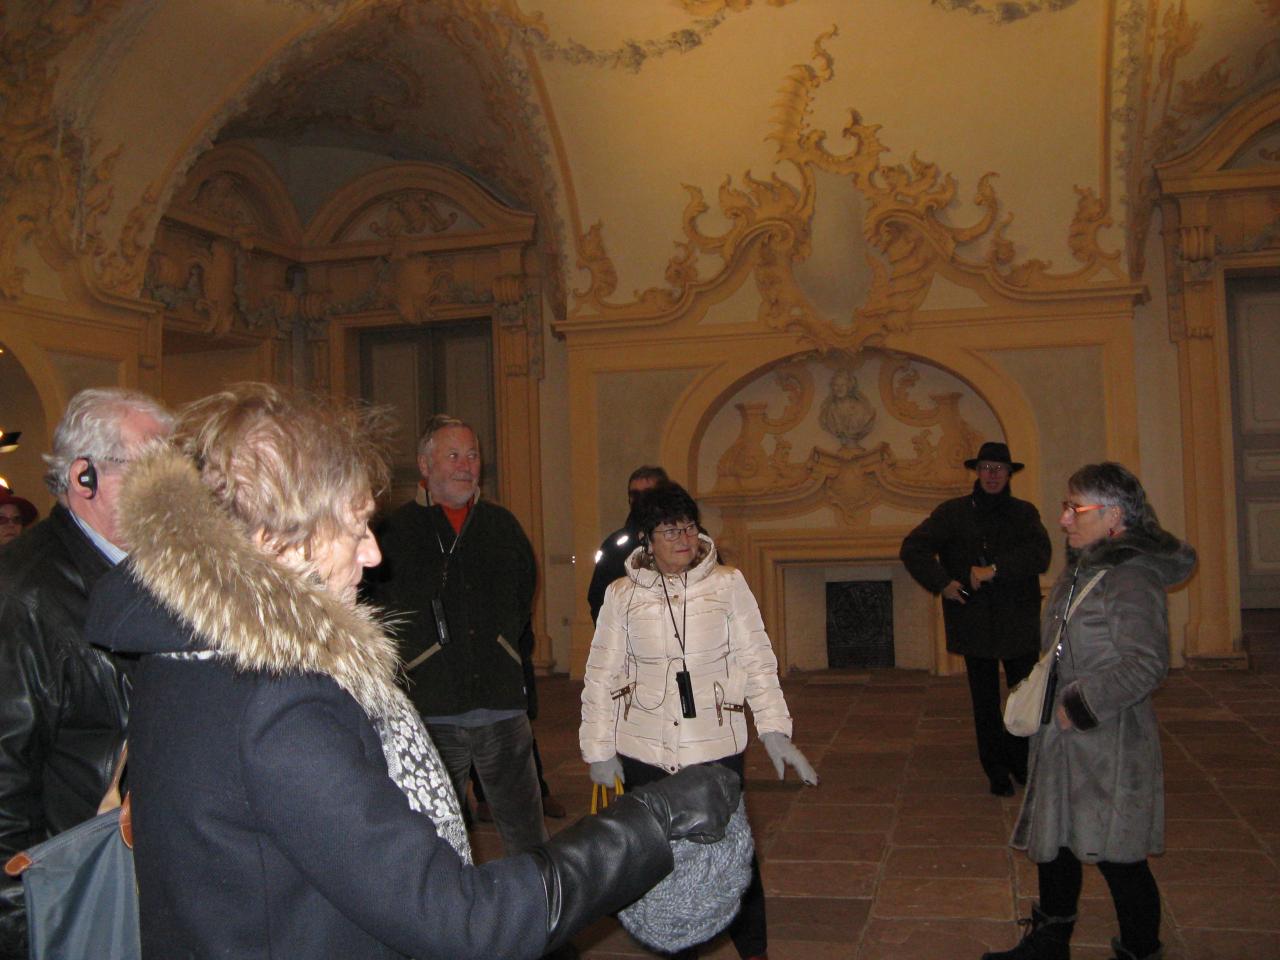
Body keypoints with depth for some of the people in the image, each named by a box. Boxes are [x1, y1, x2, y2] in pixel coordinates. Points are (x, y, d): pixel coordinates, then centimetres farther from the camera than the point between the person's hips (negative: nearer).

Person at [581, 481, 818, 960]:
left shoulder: (728, 584, -1)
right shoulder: (622, 595, 0)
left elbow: (756, 661, 0)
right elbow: (602, 676, 5)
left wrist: (774, 729, -8)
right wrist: (599, 749, 4)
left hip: (716, 748, -1)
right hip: (645, 754, 1)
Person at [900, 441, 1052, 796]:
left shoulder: (1024, 512, 7)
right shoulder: (953, 512, 2)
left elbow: (1041, 555, -9)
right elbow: (912, 548, -2)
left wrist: (995, 570, -18)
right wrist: (942, 583, -10)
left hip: (1019, 623, 1)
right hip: (975, 623, -1)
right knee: (986, 703, 6)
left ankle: (1018, 760, 26)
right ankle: (997, 773, 19)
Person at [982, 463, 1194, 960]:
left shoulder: (1132, 578, -18)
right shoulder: (1082, 568, 11)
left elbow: (1146, 664, -25)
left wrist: (1080, 706, -21)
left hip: (1108, 745, -9)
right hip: (1067, 741, 9)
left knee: (1117, 855, 3)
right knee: (1055, 845, 17)